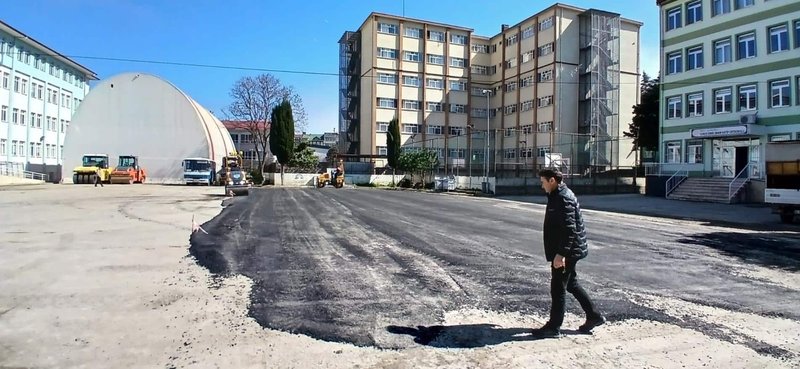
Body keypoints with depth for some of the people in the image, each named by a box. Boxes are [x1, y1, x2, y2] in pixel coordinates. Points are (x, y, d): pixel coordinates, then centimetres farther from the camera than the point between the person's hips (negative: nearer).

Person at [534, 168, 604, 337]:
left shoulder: (563, 198, -20)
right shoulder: (558, 196, 13)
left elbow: (569, 229, -26)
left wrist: (560, 253, -27)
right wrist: (560, 252, 25)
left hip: (565, 253, -10)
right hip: (567, 252, 10)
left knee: (558, 288, -2)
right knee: (571, 284, 20)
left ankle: (554, 327, 9)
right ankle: (594, 316, 30)